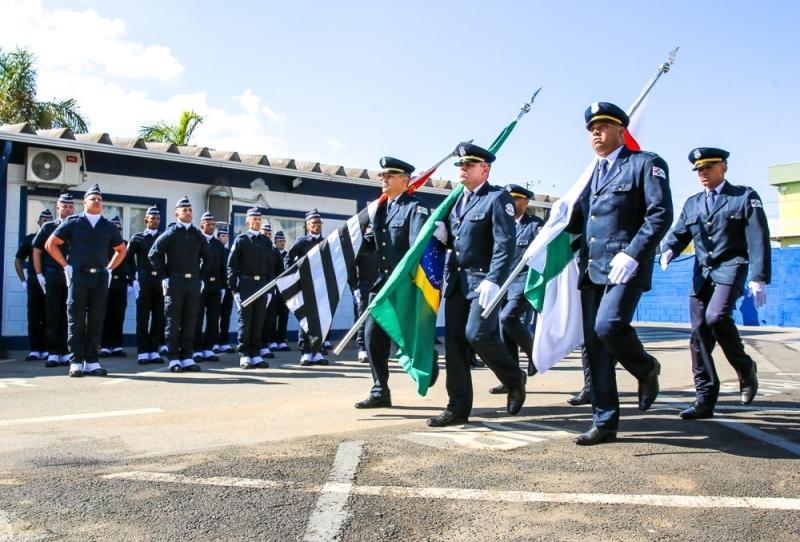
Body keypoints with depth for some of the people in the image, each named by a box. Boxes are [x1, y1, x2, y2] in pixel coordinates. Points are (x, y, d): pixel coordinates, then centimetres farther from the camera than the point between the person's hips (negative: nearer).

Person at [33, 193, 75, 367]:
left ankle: (66, 352, 10)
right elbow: (36, 251, 7)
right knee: (52, 315, 1)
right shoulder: (48, 227, 7)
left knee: (69, 315, 4)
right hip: (52, 276, -1)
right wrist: (39, 275, -1)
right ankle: (53, 353, 5)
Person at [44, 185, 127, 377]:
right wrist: (66, 265, 2)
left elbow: (121, 250, 23)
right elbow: (50, 244, 8)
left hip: (101, 277, 2)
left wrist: (109, 268, 11)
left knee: (96, 321, 3)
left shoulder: (109, 226, 12)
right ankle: (76, 362, 2)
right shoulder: (72, 223, 5)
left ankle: (92, 362, 8)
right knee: (76, 320, -2)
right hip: (78, 276, -2)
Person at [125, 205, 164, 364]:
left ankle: (154, 351, 10)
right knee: (143, 318, -1)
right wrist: (134, 278, -4)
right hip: (143, 280, -3)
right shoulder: (137, 238, 5)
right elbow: (128, 259, 4)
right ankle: (142, 353, 4)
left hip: (160, 280, 3)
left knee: (159, 318, 3)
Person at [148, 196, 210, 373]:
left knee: (190, 322, 5)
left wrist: (201, 275, 12)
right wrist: (164, 276, -5)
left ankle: (187, 357, 11)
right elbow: (153, 254, -3)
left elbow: (207, 257, 21)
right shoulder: (170, 233, -1)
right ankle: (174, 359, 5)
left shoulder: (198, 235, 11)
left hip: (194, 282, 4)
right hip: (175, 282, -4)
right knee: (173, 322, 0)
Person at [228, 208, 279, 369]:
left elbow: (271, 265, 14)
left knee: (259, 321, 5)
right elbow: (232, 265, -1)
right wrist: (233, 287, -8)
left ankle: (255, 354, 11)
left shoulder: (266, 241, 13)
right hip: (245, 284, -3)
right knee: (245, 321, 0)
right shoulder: (240, 240, 2)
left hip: (262, 285, 3)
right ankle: (244, 355, 6)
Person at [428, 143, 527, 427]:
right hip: (456, 281, 7)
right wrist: (443, 234, -1)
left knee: (478, 334, -18)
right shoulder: (457, 199, 17)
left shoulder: (498, 198, -6)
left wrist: (494, 281, -24)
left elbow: (505, 244, -15)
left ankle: (514, 379, 11)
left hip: (483, 280, -7)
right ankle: (458, 408, 11)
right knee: (454, 342, 3)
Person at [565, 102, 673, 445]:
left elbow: (661, 214, -10)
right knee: (594, 344, 4)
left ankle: (646, 369, 8)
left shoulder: (646, 163, 1)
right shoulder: (592, 173, 21)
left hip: (626, 266, -6)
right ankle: (605, 423, 13)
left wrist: (632, 255, -19)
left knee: (608, 326, -25)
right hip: (592, 270, 7)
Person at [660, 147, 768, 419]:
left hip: (730, 268, -5)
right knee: (699, 333, 0)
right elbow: (679, 234, 13)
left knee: (716, 316, -27)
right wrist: (668, 250, -11)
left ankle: (745, 367, 0)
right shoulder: (692, 204, 17)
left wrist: (759, 278, -13)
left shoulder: (745, 197, 3)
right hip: (702, 273, 5)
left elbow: (758, 240, -3)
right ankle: (705, 399, 6)